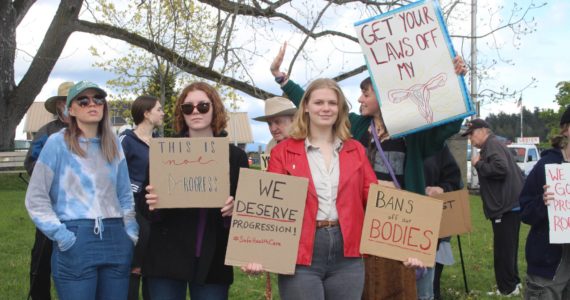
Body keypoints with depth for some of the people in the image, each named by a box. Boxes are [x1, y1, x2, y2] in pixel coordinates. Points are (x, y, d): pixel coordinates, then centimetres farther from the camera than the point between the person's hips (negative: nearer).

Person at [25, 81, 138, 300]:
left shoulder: (114, 144, 13)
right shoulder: (58, 142, -2)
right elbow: (36, 198, -3)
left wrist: (131, 235, 7)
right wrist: (61, 236, -12)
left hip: (116, 240, 5)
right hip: (75, 241, -4)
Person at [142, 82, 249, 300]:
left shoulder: (235, 155, 6)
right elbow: (147, 201, 6)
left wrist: (234, 209, -14)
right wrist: (153, 204, -16)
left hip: (213, 260, 1)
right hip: (167, 257, 0)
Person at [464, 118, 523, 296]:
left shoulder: (492, 145, -12)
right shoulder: (491, 146, 20)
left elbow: (500, 168, -27)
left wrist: (478, 164, -16)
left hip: (506, 206, -11)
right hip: (509, 205, 11)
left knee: (503, 249, -5)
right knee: (507, 248, 19)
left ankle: (507, 288, 1)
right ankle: (512, 282, 28)